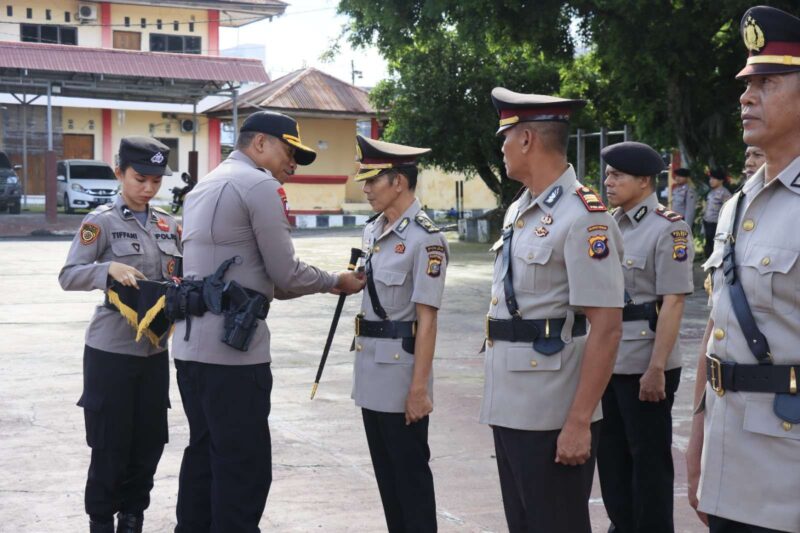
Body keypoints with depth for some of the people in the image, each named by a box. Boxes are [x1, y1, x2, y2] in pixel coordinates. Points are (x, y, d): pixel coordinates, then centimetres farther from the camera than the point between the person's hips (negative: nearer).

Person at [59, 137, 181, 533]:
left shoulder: (169, 225, 9)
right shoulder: (102, 221, -7)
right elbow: (68, 275, -12)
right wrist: (109, 268, -29)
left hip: (155, 349, 5)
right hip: (111, 351, -5)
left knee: (149, 444, 9)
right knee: (110, 445, 1)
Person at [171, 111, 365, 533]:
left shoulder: (204, 186, 20)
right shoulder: (259, 185, -8)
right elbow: (286, 275, -9)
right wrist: (336, 282, 6)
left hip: (191, 345, 9)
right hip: (232, 348, -9)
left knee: (205, 454, 16)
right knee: (245, 467, -4)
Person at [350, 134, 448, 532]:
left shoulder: (425, 239, -16)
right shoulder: (372, 231, 9)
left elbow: (427, 320, -18)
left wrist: (419, 387, -19)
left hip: (401, 373, -8)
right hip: (370, 371, 8)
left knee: (410, 472, 3)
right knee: (385, 470, 16)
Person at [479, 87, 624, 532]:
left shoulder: (582, 216, -16)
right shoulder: (518, 211, 12)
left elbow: (607, 328, -19)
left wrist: (579, 423, -21)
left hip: (552, 416, -9)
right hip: (509, 408, 9)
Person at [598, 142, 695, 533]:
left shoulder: (669, 228, -12)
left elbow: (673, 303, -16)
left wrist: (656, 368, -20)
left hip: (644, 365, -7)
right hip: (605, 362, 8)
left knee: (649, 459, 5)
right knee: (611, 456, 16)